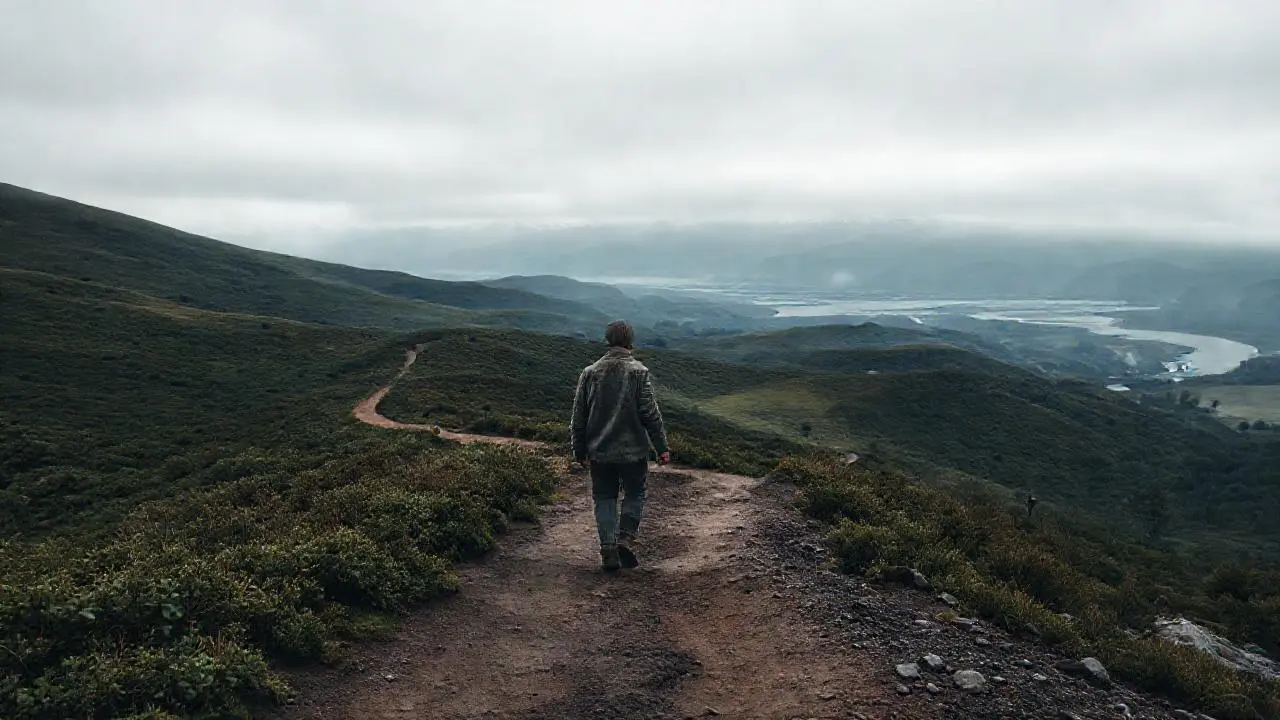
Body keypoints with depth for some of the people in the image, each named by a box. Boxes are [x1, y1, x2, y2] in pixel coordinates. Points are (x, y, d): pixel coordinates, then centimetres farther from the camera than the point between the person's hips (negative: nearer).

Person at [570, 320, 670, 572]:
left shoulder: (590, 373, 2)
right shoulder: (638, 372, -8)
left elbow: (578, 416, 6)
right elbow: (651, 413, -10)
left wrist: (579, 449, 15)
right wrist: (662, 447, -4)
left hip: (599, 450, 3)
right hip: (633, 450, -2)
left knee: (605, 499, 12)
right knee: (634, 495, 14)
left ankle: (608, 550, 8)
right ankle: (625, 538, -2)